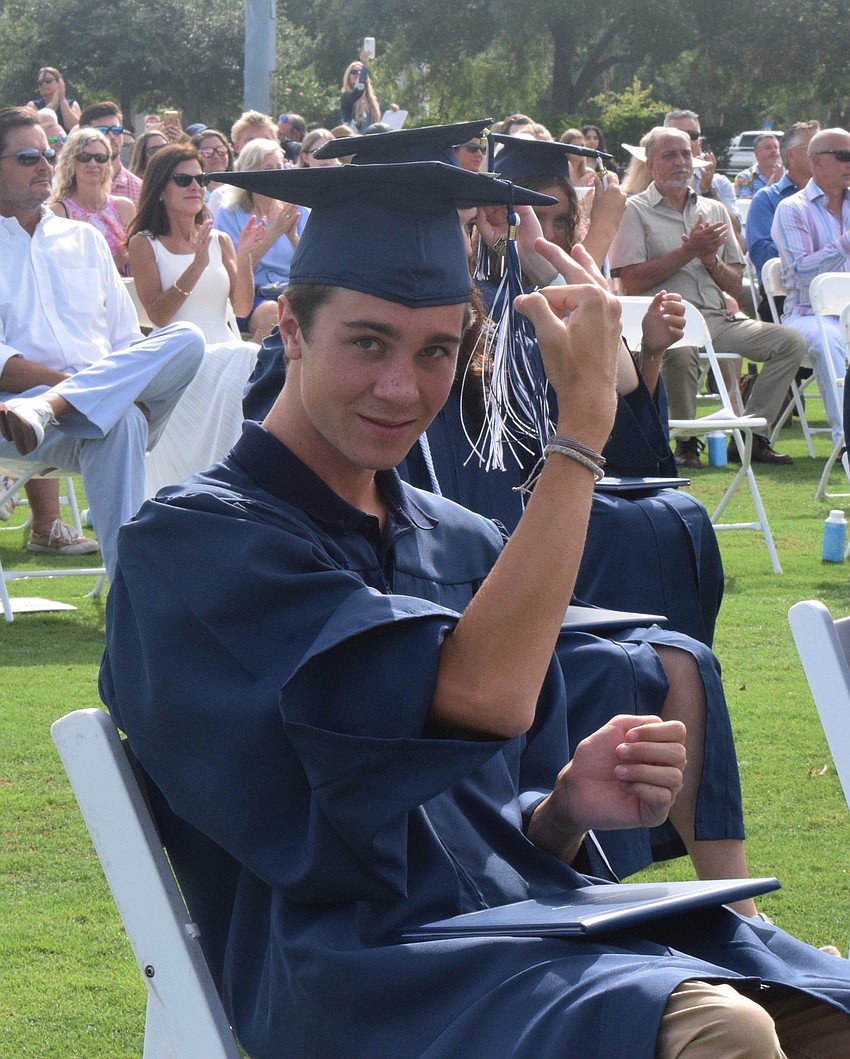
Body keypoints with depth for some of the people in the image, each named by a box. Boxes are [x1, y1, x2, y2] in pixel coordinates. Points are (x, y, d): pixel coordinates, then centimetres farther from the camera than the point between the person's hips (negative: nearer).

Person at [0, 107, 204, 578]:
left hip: (114, 401, 5)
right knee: (118, 422, -38)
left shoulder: (83, 239, 24)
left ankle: (45, 411, -39)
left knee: (186, 339, -25)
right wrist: (90, 384, -16)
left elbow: (128, 342, 20)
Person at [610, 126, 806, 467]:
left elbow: (735, 286, 18)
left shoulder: (714, 211, 21)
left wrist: (710, 259, -3)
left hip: (716, 318, 6)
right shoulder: (634, 211, 5)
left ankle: (750, 437, -10)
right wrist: (689, 252, -8)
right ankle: (686, 442, -19)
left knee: (790, 342, -13)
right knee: (681, 349, -40)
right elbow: (631, 282, -8)